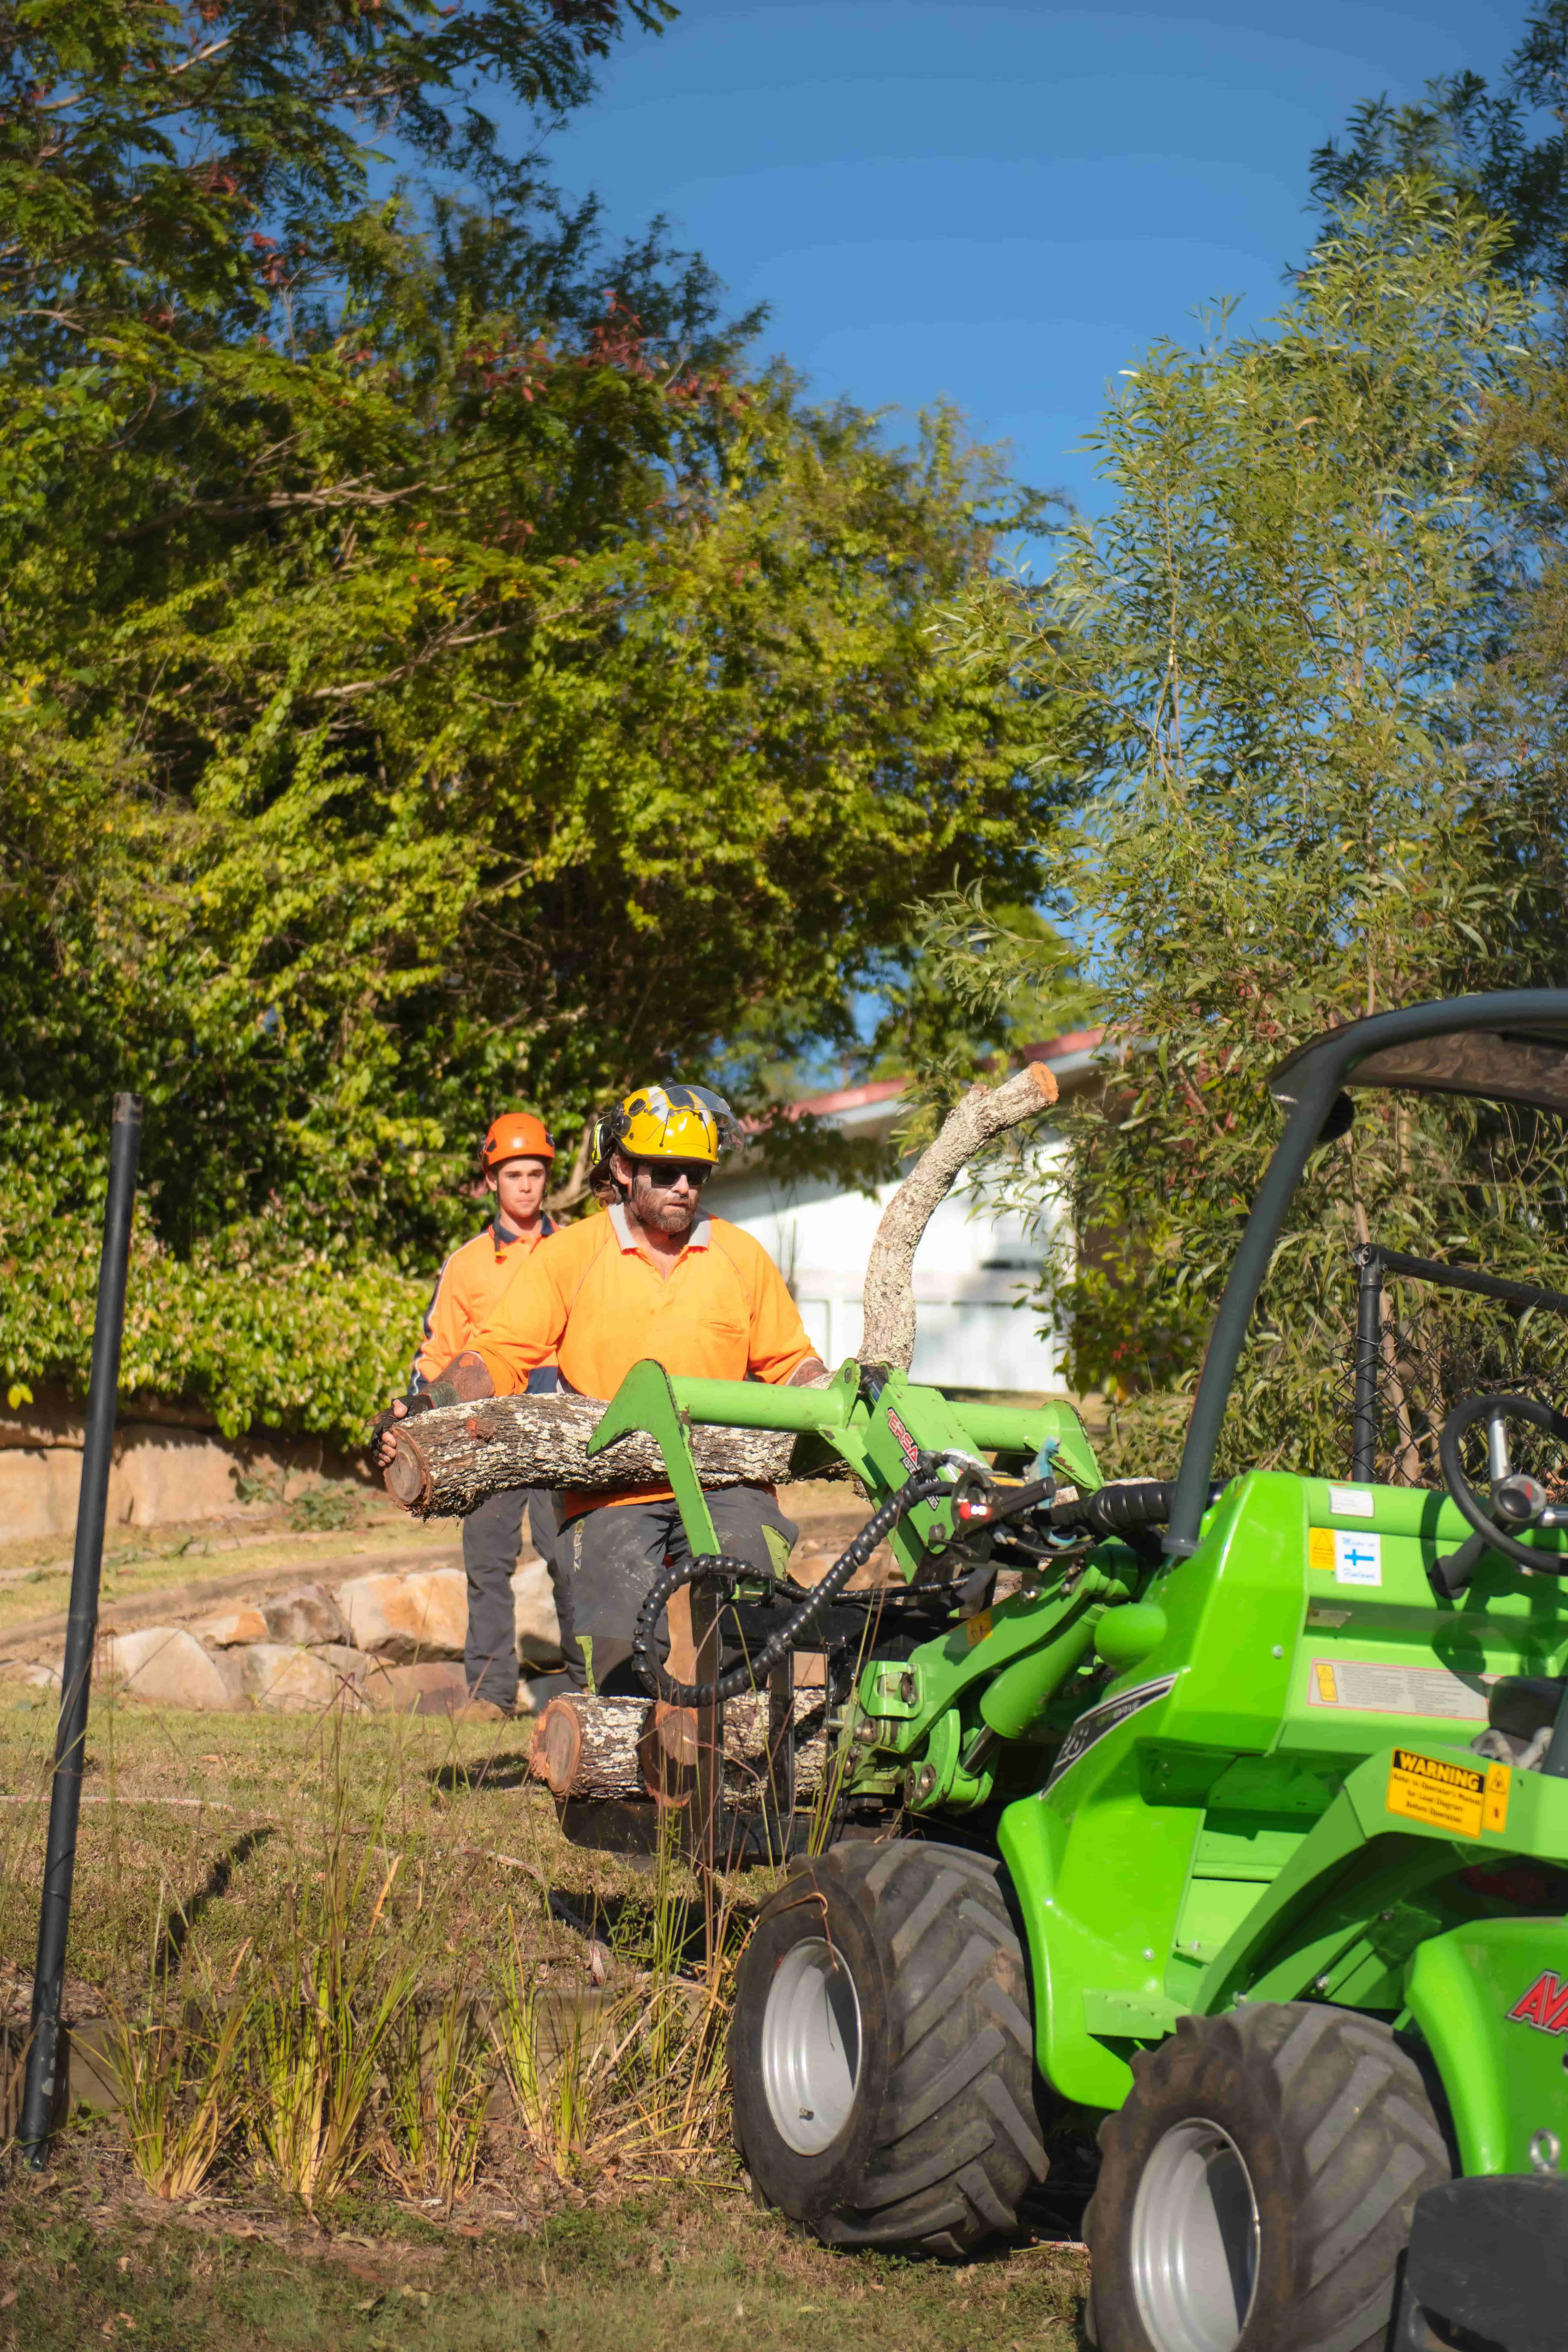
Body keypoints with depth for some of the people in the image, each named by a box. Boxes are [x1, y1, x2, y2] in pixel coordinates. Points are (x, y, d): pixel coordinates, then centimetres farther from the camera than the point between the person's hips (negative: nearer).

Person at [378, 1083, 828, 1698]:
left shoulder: (741, 1255, 15)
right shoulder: (569, 1256, 8)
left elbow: (791, 1362, 22)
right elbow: (497, 1352, 1)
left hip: (723, 1484, 1)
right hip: (609, 1493, -1)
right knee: (614, 1655, -18)